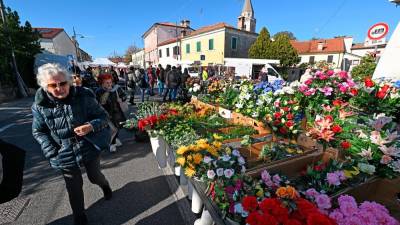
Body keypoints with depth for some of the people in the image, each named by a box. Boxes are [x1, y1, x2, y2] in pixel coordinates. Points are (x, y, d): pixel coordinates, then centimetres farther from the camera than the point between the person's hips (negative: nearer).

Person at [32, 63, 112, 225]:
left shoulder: (84, 97, -16)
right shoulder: (39, 105, -10)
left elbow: (103, 117, -10)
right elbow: (38, 132, 2)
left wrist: (91, 126, -30)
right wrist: (53, 151, -10)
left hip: (90, 148, -1)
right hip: (64, 155, 2)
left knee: (94, 176, 20)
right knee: (74, 187, 16)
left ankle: (105, 185, 58)